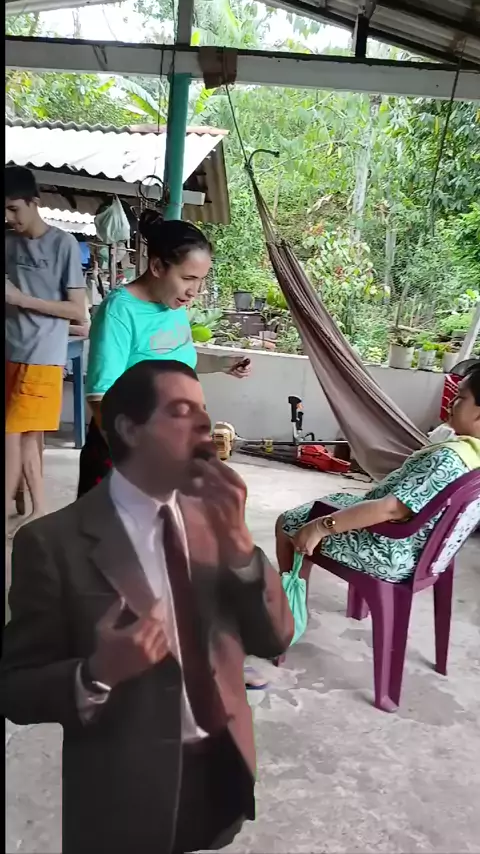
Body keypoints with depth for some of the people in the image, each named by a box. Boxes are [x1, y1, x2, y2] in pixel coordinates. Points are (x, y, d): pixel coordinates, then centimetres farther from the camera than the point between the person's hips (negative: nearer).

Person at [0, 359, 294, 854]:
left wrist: (238, 542, -19)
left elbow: (273, 641, -4)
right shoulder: (53, 542, -16)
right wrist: (96, 675, -30)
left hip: (223, 774, 5)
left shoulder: (210, 518, -1)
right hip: (128, 798, -4)